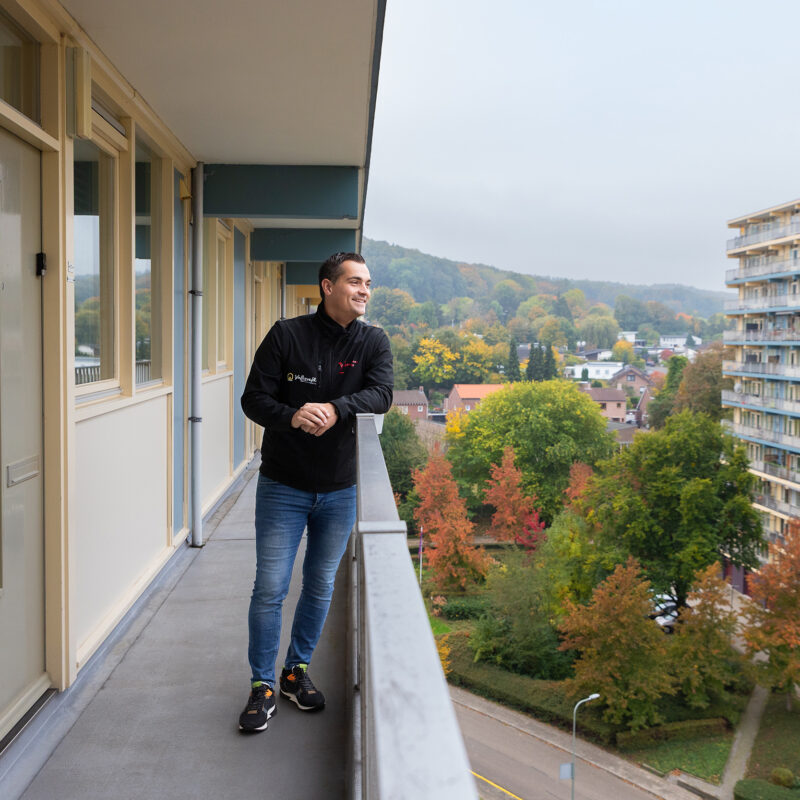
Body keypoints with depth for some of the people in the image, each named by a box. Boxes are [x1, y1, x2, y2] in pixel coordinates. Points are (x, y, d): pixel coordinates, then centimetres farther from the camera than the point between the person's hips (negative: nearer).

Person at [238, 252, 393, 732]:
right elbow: (254, 398, -10)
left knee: (321, 587, 14)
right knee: (270, 588, -1)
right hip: (283, 488, -2)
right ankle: (263, 686, 15)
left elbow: (382, 394, -15)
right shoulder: (287, 335, -7)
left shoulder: (373, 342, 0)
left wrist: (335, 409, -33)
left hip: (340, 490, 3)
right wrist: (292, 417, -30)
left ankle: (298, 670, 33)